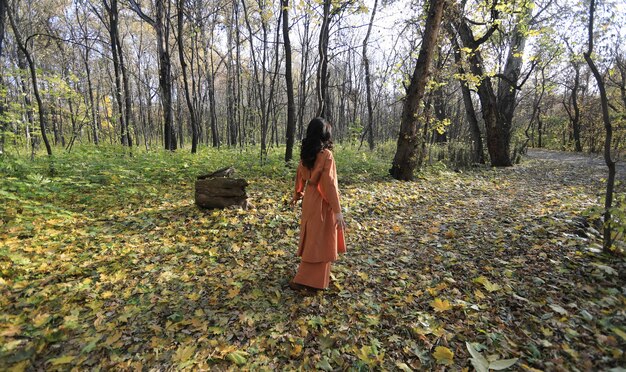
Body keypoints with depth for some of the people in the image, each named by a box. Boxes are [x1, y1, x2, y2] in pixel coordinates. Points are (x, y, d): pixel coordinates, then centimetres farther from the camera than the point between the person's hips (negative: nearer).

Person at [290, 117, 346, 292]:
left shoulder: (306, 153, 2)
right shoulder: (326, 154, -20)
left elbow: (300, 176, 12)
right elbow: (329, 184, -23)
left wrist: (297, 195, 28)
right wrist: (337, 210, -20)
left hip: (309, 198, 8)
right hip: (322, 202, -8)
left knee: (311, 237, 22)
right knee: (319, 240, 4)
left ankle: (309, 275, 42)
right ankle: (304, 280, 12)